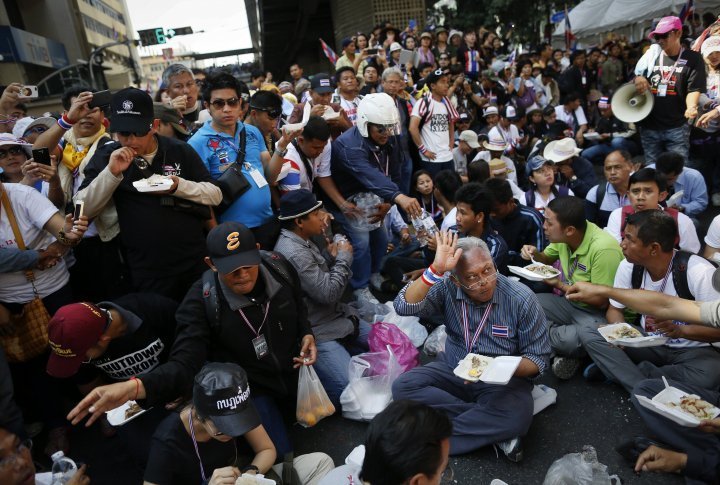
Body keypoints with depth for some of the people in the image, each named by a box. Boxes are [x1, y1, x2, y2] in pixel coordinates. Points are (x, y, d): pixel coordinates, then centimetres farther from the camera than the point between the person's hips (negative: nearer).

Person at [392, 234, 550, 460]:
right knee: (403, 386, -21)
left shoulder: (522, 299, -14)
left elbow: (538, 358, -8)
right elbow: (405, 306, -27)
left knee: (517, 417, -34)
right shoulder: (446, 288, -12)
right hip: (453, 371, 4)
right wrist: (436, 269, -37)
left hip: (502, 381, -3)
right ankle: (492, 429, -16)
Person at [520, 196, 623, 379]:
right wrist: (535, 254, -8)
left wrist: (560, 285, -16)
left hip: (599, 312, -7)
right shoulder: (562, 237, -7)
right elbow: (548, 258, 16)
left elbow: (600, 300, -22)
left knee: (571, 340, -36)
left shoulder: (604, 249, -28)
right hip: (572, 302, 8)